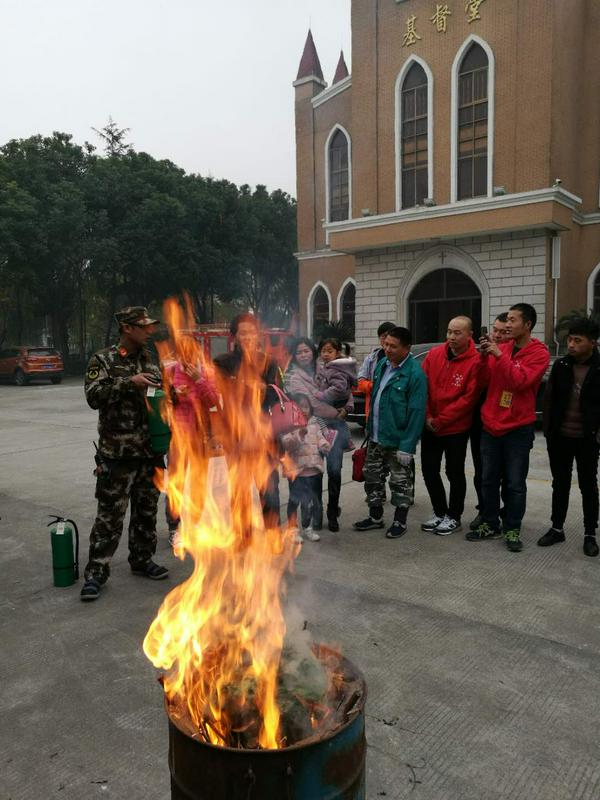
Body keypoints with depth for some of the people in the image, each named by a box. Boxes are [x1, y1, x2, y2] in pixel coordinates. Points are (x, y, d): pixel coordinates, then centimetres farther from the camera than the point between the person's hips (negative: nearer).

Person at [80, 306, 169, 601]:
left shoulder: (149, 360, 12)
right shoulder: (103, 360, -5)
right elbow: (94, 396, -18)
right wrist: (129, 382, -26)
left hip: (149, 452, 6)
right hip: (117, 454, -6)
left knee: (146, 510, 14)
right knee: (110, 514, -2)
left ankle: (142, 560, 29)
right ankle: (96, 572, 10)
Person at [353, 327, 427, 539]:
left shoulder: (415, 374, -18)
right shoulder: (382, 364, 5)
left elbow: (417, 412, -19)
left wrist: (407, 446, -21)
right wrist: (369, 427, 13)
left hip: (397, 440, -7)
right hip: (375, 436, 7)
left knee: (401, 481, 8)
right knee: (372, 476, 16)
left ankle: (400, 521, 25)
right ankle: (375, 517, 33)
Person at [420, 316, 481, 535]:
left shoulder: (475, 361, -13)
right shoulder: (434, 354, 0)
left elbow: (468, 398, -16)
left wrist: (441, 421, -15)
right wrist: (427, 417, -6)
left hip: (456, 428, -5)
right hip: (429, 426, 5)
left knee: (454, 473, 8)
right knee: (429, 470, 12)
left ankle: (454, 517, 25)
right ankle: (439, 512, 30)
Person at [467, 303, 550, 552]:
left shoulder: (539, 353, -7)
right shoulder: (502, 348, 6)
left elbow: (520, 381, -21)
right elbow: (485, 381, 4)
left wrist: (499, 355, -21)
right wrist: (484, 356, -10)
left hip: (518, 429, -4)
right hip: (490, 426, 4)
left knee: (515, 484, 4)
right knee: (489, 480, 12)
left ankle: (512, 530, 17)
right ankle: (489, 524, 24)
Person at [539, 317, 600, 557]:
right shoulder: (561, 365, 2)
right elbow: (549, 399, 4)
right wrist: (548, 430, -1)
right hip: (560, 437, 3)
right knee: (560, 484, 13)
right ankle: (557, 528, 26)